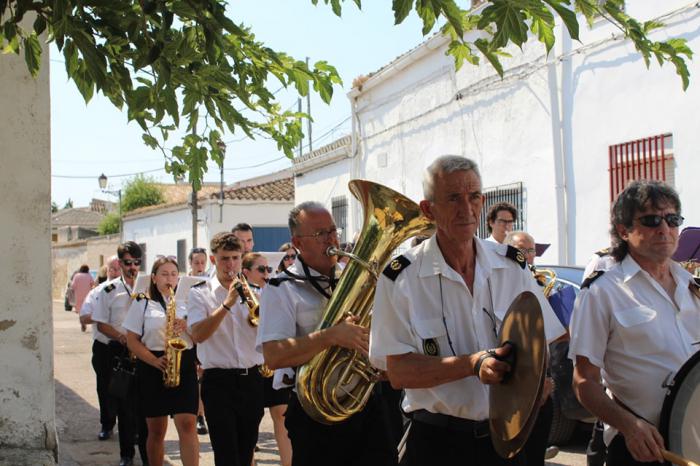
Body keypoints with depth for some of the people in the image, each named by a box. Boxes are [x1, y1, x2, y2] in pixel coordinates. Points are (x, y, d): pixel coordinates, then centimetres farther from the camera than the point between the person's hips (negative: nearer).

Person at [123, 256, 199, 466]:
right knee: (156, 430, 6)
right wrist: (155, 361, -14)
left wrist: (186, 326, -13)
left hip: (184, 365, 1)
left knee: (187, 425, -12)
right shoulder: (142, 303, 5)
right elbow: (132, 340, 0)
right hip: (152, 369, 0)